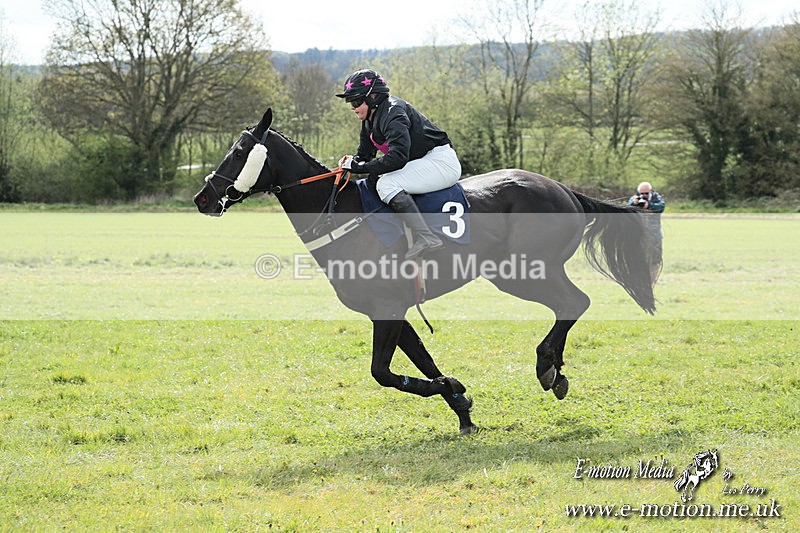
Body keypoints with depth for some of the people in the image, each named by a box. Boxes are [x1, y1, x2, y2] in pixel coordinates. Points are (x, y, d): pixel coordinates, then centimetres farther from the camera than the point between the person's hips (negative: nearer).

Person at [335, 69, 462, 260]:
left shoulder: (392, 113, -21)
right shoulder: (370, 120, 10)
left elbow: (397, 157, -32)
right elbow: (365, 153, 16)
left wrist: (360, 167, -27)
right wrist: (352, 162, -8)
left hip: (442, 162, -11)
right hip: (421, 162, 11)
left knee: (386, 184, -25)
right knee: (373, 180, 2)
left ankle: (425, 237, -35)